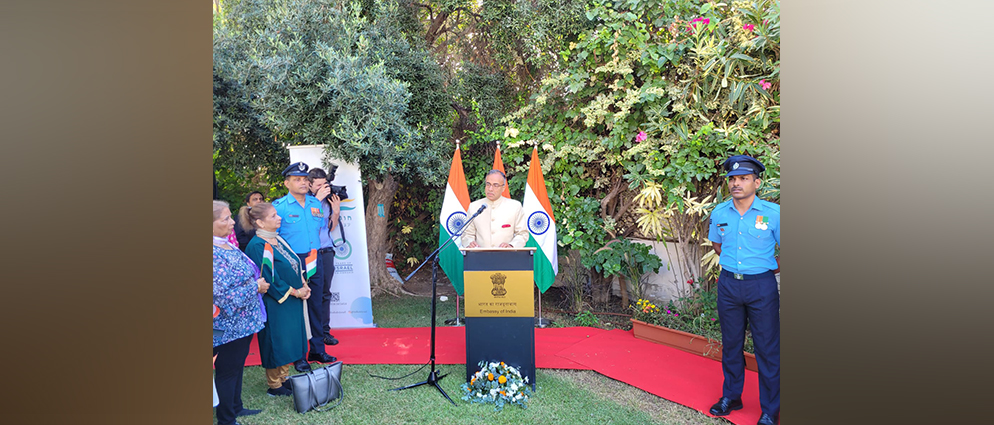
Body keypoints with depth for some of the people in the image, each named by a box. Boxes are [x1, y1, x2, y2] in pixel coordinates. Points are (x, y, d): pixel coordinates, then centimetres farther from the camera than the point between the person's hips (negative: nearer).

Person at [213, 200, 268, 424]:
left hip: (242, 322, 9)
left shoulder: (227, 246, 4)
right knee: (227, 370, 7)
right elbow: (222, 295, -27)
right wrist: (256, 287, -18)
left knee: (237, 366, 22)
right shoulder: (215, 254, -26)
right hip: (231, 325, -9)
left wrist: (258, 283, 7)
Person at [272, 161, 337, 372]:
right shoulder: (279, 206, -8)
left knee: (315, 304, 14)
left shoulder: (315, 203, 7)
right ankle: (299, 356, 16)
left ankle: (317, 349, 28)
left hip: (315, 260, 5)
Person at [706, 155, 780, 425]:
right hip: (728, 284, 3)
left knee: (767, 349, 3)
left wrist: (767, 269, 3)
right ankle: (731, 397, 31)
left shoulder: (773, 213, -10)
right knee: (731, 344, 15)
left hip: (761, 286, -3)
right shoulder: (719, 213, 0)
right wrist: (735, 265, 11)